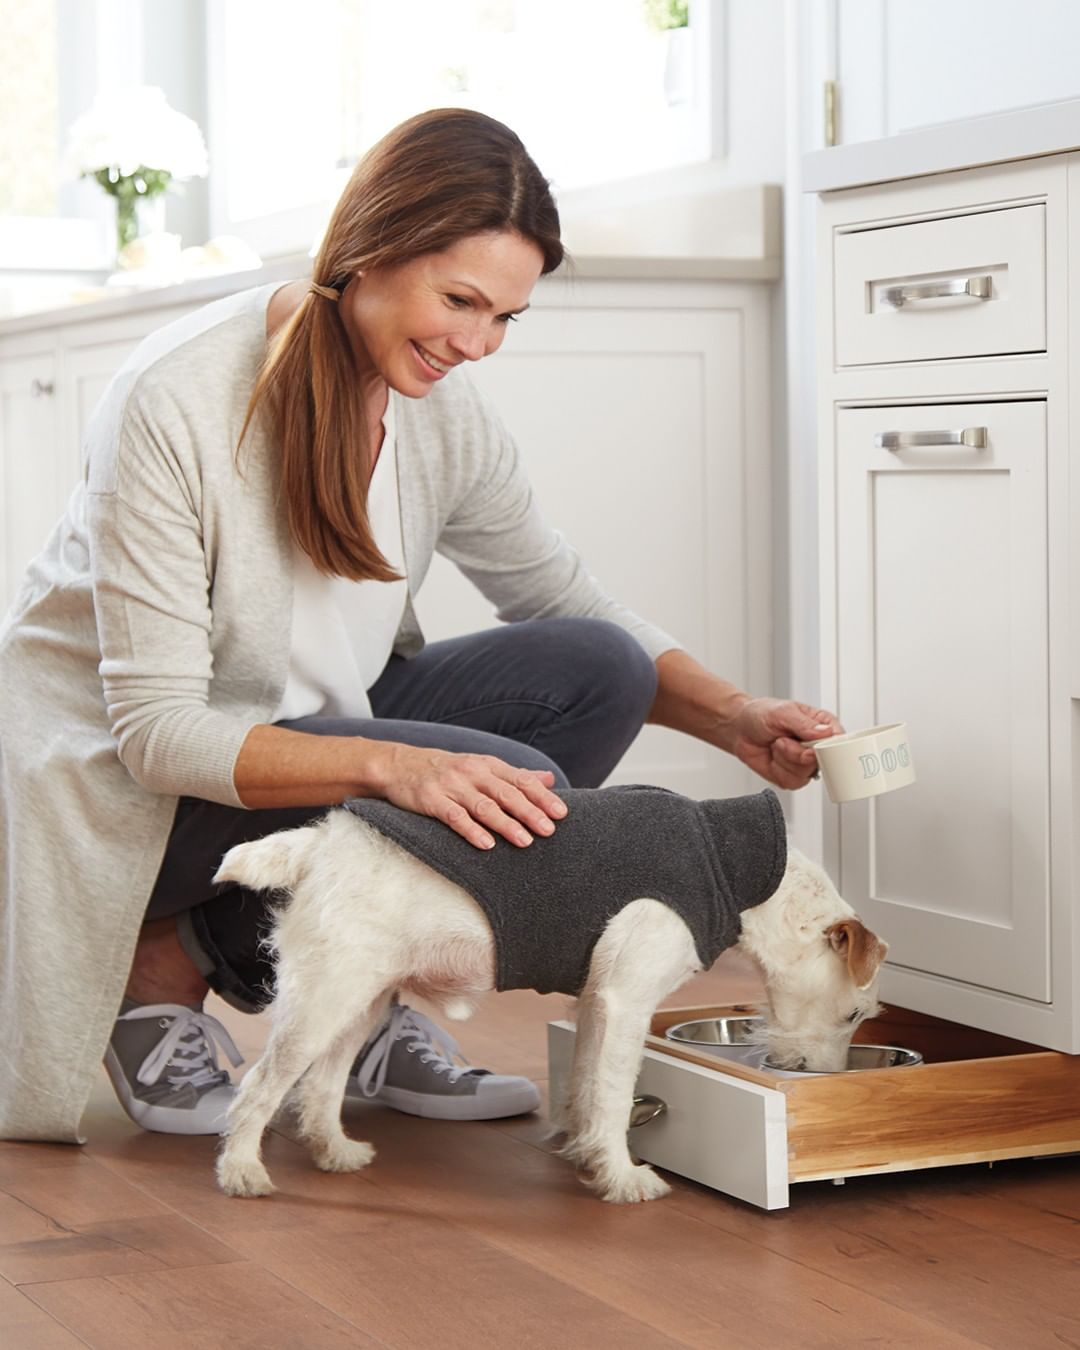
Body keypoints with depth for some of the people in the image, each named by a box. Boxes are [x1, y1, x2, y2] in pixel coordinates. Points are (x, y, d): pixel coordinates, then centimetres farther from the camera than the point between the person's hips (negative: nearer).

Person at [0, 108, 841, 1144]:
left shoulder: (445, 416, -4)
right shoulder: (177, 402, -24)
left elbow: (566, 607, 9)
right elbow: (154, 727, -26)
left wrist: (735, 721, -9)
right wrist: (389, 766, -41)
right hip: (115, 783, -7)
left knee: (601, 672, -12)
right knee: (506, 790, -27)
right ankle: (167, 965, -7)